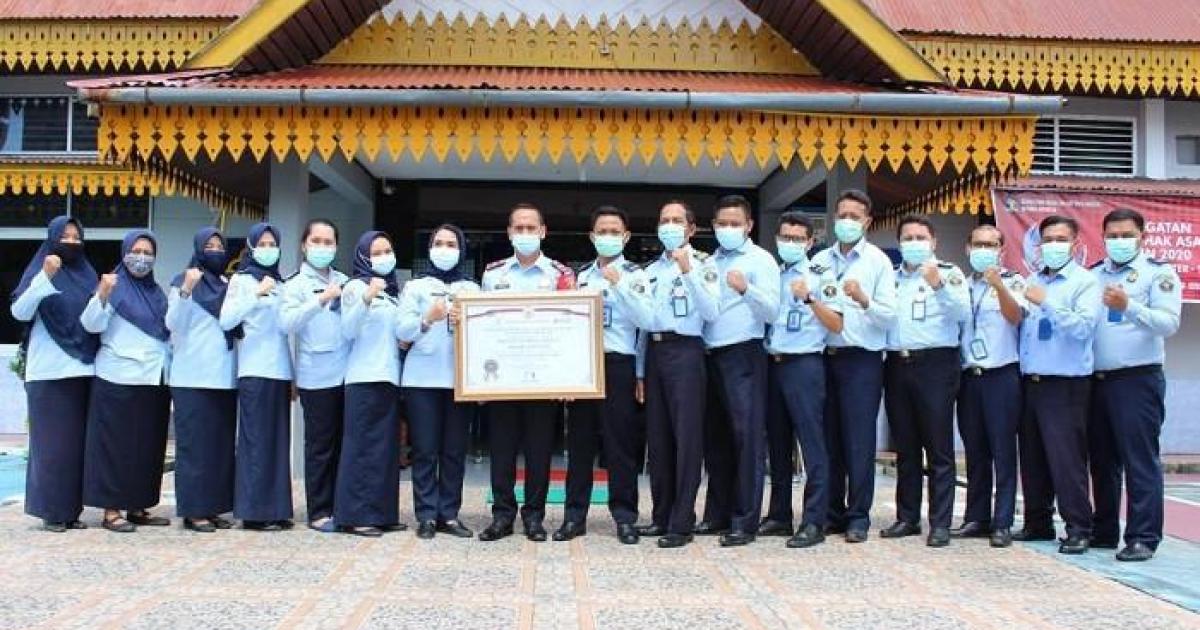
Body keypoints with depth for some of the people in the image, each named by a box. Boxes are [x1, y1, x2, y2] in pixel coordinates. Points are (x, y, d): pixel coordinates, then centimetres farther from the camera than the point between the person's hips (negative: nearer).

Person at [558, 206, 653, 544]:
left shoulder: (634, 275, 3)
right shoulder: (581, 276, 16)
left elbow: (646, 319, -12)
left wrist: (618, 284, -18)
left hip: (617, 363, -4)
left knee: (620, 442, -1)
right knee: (579, 440, 7)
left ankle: (625, 517, 8)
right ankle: (575, 515, 14)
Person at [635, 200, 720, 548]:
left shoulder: (703, 263, 1)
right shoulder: (651, 270, 18)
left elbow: (711, 312, -13)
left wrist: (687, 272, -19)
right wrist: (640, 371, 15)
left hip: (685, 351, -6)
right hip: (653, 353, 6)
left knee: (686, 437, -5)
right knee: (657, 438, 9)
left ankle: (682, 523, 0)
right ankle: (661, 516, 20)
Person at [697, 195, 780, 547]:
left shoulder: (760, 260, -1)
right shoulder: (709, 263, 17)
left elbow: (772, 311, -12)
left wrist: (746, 289, -27)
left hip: (744, 355, -6)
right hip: (711, 355, 6)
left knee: (747, 436, -5)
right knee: (714, 438, 11)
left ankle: (744, 521, -2)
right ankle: (718, 514, 21)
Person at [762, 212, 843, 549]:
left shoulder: (820, 277, 0)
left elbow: (837, 325, -8)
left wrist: (809, 298, -19)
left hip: (804, 364, -5)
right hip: (773, 363, 6)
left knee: (811, 441, -6)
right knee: (777, 442, 11)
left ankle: (814, 521, -3)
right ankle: (779, 515, 20)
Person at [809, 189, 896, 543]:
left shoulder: (878, 261, 2)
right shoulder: (819, 261, 12)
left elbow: (889, 316, -6)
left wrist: (863, 299, -22)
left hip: (861, 359, -3)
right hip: (826, 357, 4)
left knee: (859, 441, -2)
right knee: (829, 438, 8)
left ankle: (858, 517, 6)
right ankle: (833, 513, 18)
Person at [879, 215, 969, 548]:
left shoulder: (949, 273, 4)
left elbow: (962, 312, -12)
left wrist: (937, 284, -24)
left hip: (935, 364, -4)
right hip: (897, 365, 4)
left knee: (939, 448, -3)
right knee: (905, 448, 10)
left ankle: (940, 523, 1)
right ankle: (907, 517, 18)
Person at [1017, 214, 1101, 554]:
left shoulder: (1085, 282, -2)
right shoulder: (1032, 282, 15)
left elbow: (1084, 326, -17)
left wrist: (1046, 303, -20)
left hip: (1065, 385, -6)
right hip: (1031, 382, 6)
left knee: (1066, 458, -6)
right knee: (1032, 458, 12)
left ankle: (1078, 529, 3)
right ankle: (1038, 523, 23)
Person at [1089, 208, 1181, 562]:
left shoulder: (1159, 273, 0)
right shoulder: (1093, 275, 14)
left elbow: (1169, 323, -14)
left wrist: (1128, 306, -26)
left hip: (1137, 378, -5)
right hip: (1096, 380, 5)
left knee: (1140, 461, -4)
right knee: (1102, 460, 12)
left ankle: (1143, 537, 1)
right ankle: (1103, 530, 22)